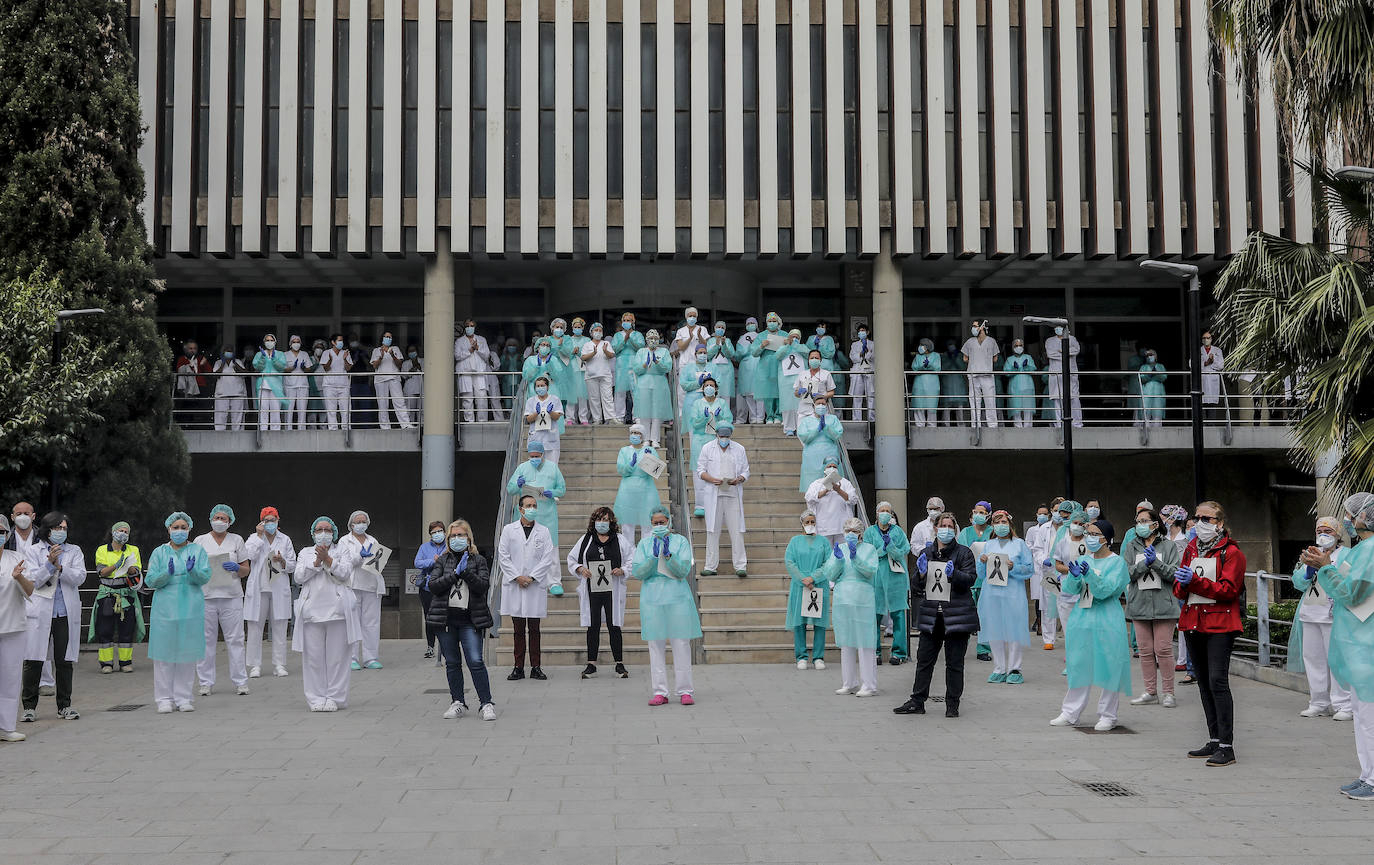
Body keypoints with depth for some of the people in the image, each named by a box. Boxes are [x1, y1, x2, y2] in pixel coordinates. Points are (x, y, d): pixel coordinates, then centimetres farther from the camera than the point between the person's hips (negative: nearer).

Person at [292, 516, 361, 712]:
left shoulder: (343, 550, 14)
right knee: (313, 657, -1)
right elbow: (299, 577, 4)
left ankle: (335, 697, 5)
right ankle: (316, 699, 6)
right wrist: (317, 562, -6)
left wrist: (327, 559, -10)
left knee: (337, 656, -2)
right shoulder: (305, 552, 20)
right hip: (312, 610, 1)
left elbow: (344, 574, -2)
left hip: (338, 609, -1)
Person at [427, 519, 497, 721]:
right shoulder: (442, 560, 10)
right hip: (445, 617, 2)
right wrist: (455, 573, -11)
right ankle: (458, 703, 18)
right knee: (452, 662, 8)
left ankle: (486, 704, -4)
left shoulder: (478, 560, 6)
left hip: (470, 618, -2)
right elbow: (433, 585, -2)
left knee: (475, 661, -11)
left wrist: (466, 571, -16)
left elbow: (483, 585, -6)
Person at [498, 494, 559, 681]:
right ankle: (518, 668, 8)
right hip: (514, 585, 0)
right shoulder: (509, 529, 6)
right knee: (518, 629, 3)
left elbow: (548, 558, 0)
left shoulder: (544, 531, 6)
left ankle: (535, 667, 8)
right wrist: (517, 577, -8)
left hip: (536, 585, 0)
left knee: (534, 629, 3)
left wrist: (531, 577, -9)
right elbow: (503, 556, 2)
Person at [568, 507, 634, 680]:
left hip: (613, 590, -1)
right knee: (593, 627, 4)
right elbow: (571, 559, 15)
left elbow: (633, 560, 9)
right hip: (591, 591, 1)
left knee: (614, 627, 0)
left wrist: (623, 570, -8)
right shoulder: (586, 540, 10)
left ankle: (619, 664, 10)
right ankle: (591, 665, 12)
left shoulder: (620, 540, 7)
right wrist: (580, 569, -4)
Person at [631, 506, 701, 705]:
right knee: (656, 646, 1)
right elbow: (637, 572, 0)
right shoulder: (645, 544, 9)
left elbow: (683, 571, -4)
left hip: (678, 598, -1)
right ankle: (660, 692, 5)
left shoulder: (680, 541, 5)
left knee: (681, 644, -2)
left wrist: (669, 555, -18)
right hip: (652, 598, 1)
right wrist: (654, 556, -13)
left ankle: (685, 691, 5)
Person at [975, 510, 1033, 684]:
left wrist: (1013, 567, -13)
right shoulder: (988, 545, 16)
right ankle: (999, 669, 11)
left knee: (1013, 630, -4)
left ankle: (1014, 669, 5)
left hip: (1012, 593, -3)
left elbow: (1030, 568, 2)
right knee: (994, 631, 3)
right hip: (991, 593, 3)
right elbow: (981, 574, 17)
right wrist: (982, 562, -2)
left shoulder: (1019, 544, 7)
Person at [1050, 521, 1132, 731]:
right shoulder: (1083, 560, 11)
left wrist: (1089, 574, -31)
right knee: (1078, 666, 8)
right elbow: (1070, 589, 0)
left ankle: (1108, 715, 11)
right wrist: (1074, 575, -21)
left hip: (1107, 621, -4)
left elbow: (1104, 591, -15)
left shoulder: (1116, 562, -3)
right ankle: (1070, 713, 15)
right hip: (1081, 618, 5)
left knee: (1108, 667, -1)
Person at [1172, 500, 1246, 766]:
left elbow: (1228, 589, -14)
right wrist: (1182, 584, -8)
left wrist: (1195, 581, -23)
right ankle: (1214, 741, 19)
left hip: (1220, 624, -7)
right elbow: (1179, 590, 15)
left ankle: (1227, 746, -12)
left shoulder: (1231, 552, -4)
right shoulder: (1191, 550, 16)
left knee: (1217, 681, -14)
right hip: (1193, 622, 7)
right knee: (1204, 682, 11)